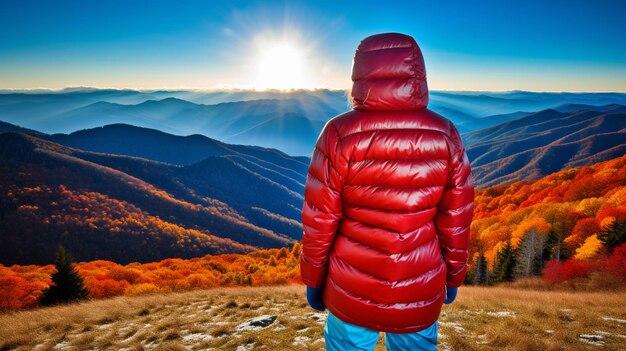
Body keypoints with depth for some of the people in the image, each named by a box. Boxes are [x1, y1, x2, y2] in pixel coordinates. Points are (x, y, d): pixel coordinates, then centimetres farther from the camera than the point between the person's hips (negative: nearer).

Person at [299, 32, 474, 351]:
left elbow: (319, 221, -12)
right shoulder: (445, 135, -11)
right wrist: (453, 277, 13)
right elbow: (456, 221, -4)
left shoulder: (339, 134, -18)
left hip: (351, 292, -1)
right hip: (421, 296, 2)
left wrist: (313, 281, 3)